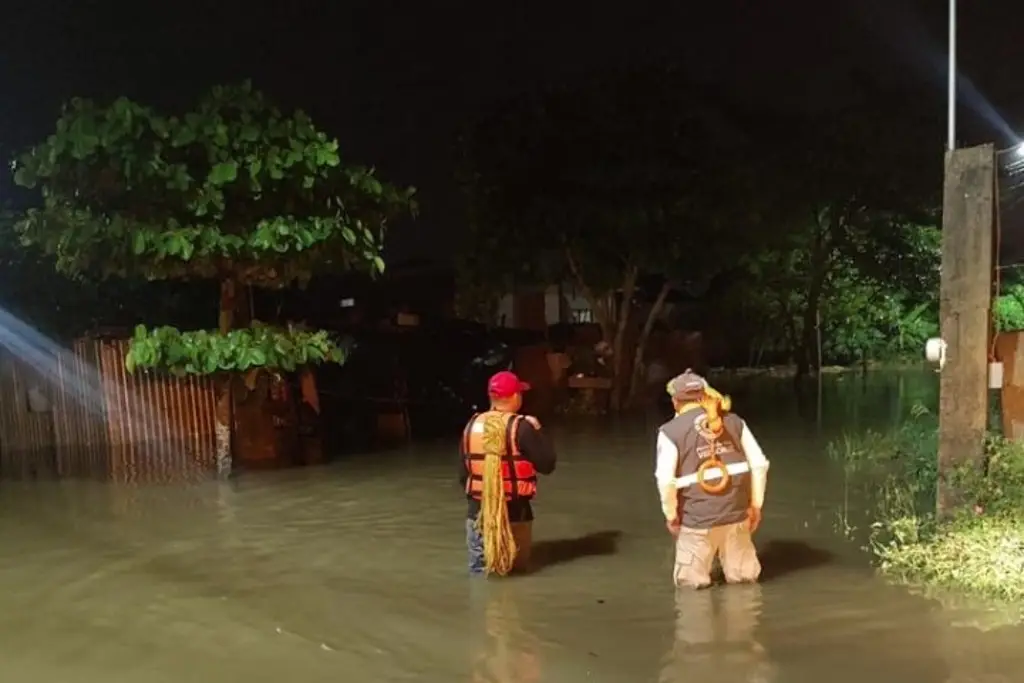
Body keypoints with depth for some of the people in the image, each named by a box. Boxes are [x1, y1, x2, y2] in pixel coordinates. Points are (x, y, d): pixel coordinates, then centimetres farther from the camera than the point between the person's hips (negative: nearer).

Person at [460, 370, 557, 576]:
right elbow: (547, 464, -10)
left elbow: (463, 474, 5)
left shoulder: (472, 425, 0)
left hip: (479, 512, 4)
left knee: (479, 572, 11)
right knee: (517, 573, 13)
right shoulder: (521, 427, -14)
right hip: (514, 513, -3)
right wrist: (537, 430, 0)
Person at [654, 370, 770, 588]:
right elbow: (759, 464, 3)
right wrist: (756, 504, 11)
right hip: (736, 512, 3)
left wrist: (670, 514, 1)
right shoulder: (734, 421, 6)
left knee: (689, 580, 13)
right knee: (744, 576, 18)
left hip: (697, 518, -3)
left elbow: (666, 480, -13)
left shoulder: (670, 431, -5)